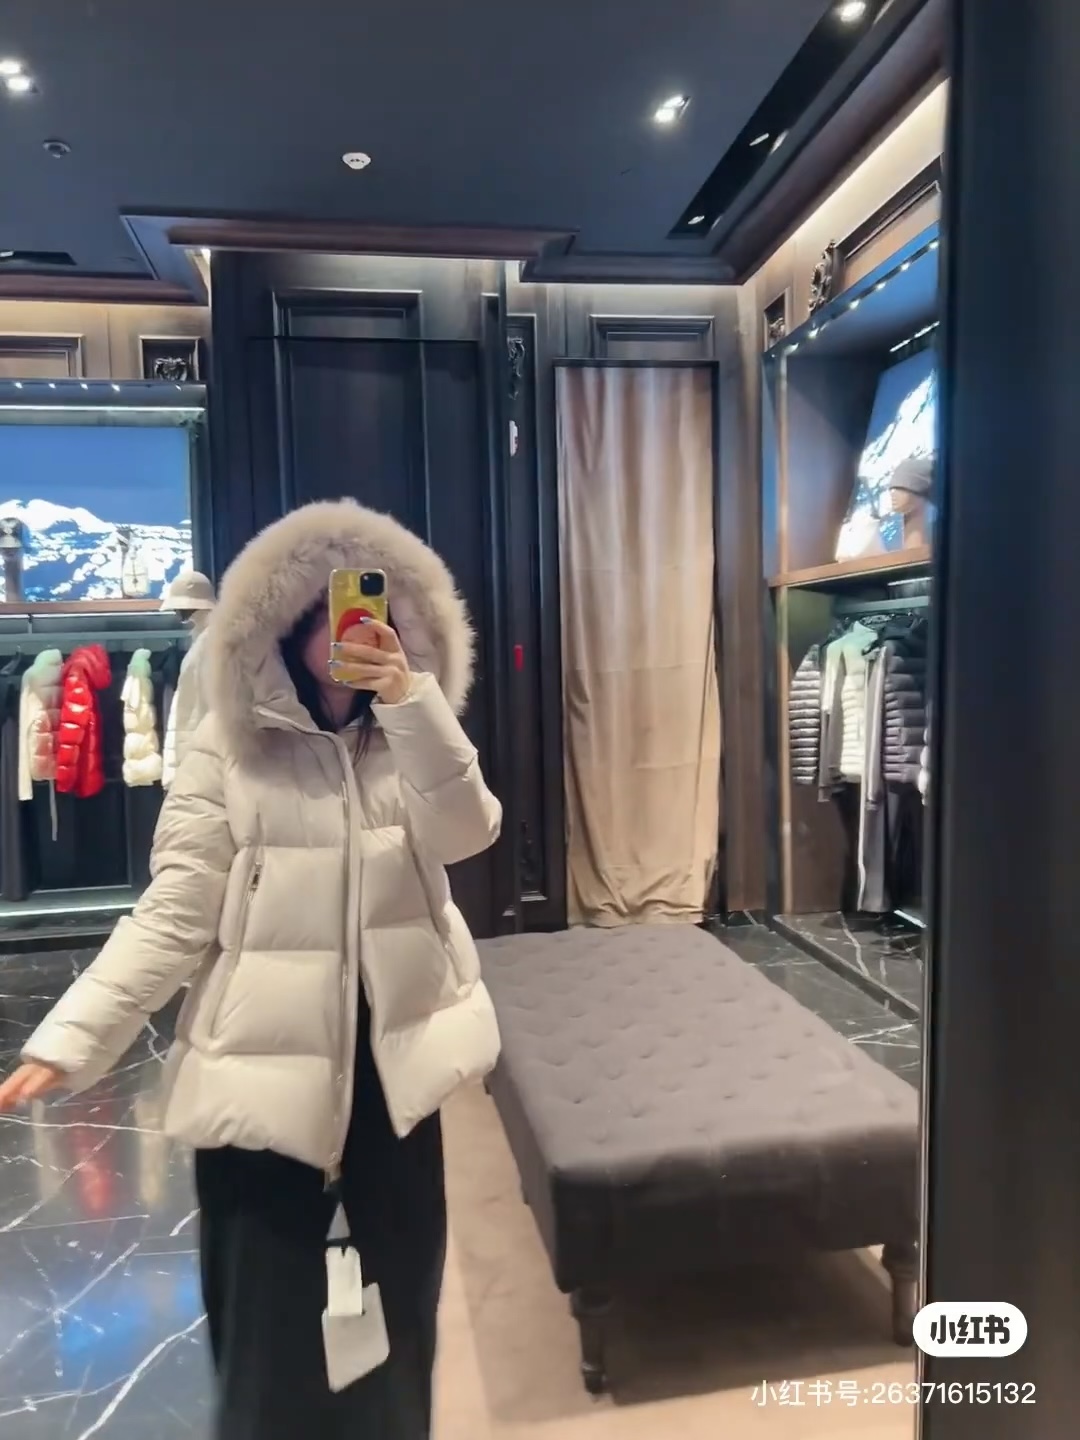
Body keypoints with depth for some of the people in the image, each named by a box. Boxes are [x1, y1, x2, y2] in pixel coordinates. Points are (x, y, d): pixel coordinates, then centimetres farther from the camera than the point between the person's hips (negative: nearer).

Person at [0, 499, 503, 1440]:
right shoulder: (229, 749, -8)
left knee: (402, 1291, 20)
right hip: (265, 1059, -3)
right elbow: (173, 918, -10)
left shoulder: (411, 737, 2)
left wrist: (412, 700, -27)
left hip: (393, 1050, 4)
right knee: (265, 1317, 9)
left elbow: (466, 834, -16)